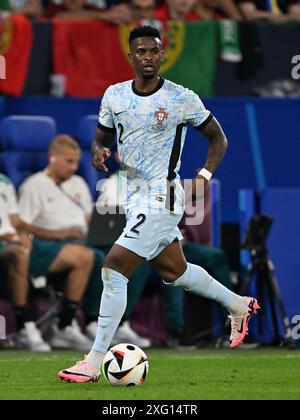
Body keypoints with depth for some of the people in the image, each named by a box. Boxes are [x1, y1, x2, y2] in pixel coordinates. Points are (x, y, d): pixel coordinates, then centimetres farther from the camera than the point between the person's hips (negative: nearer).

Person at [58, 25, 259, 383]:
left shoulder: (182, 99, -10)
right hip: (135, 200, 7)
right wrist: (99, 152, -9)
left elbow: (218, 139, 2)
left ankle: (94, 363, -11)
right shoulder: (114, 95, 3)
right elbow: (102, 137, 15)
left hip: (161, 199, -7)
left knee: (113, 270, -15)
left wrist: (203, 177, -12)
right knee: (173, 272, 21)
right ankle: (239, 306, 45)